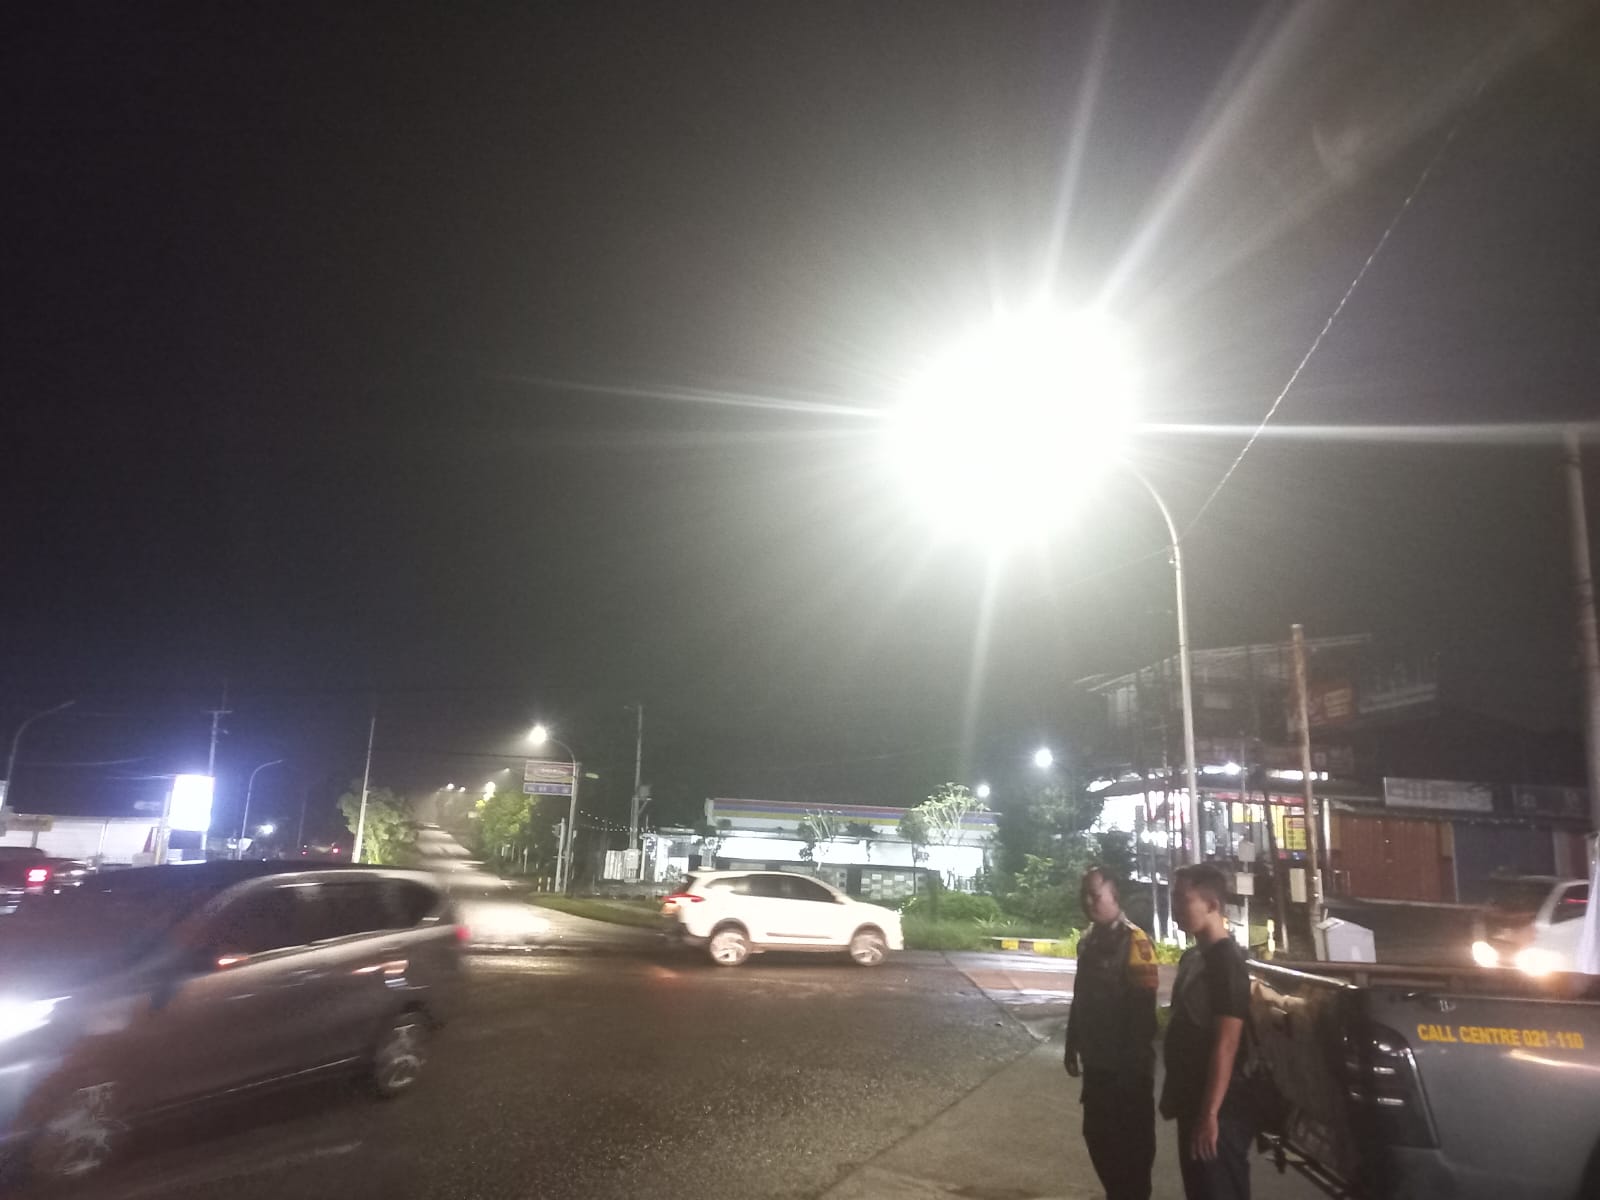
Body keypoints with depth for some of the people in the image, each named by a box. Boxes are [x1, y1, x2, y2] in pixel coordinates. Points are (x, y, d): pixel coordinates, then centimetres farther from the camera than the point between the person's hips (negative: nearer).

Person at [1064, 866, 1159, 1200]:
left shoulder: (1134, 941, -18)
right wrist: (1073, 1045, 14)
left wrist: (1135, 1060, -20)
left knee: (1132, 1141, 7)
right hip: (1097, 1061, 8)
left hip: (1126, 1064, -8)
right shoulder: (1088, 941, 7)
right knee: (1097, 1134, 17)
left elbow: (1143, 1009, -20)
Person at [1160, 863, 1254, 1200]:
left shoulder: (1227, 960, -17)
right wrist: (1174, 1094, 17)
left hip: (1219, 1110, -9)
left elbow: (1226, 1045, -21)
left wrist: (1210, 1113, -21)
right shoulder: (1191, 957, 9)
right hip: (1193, 1103, 9)